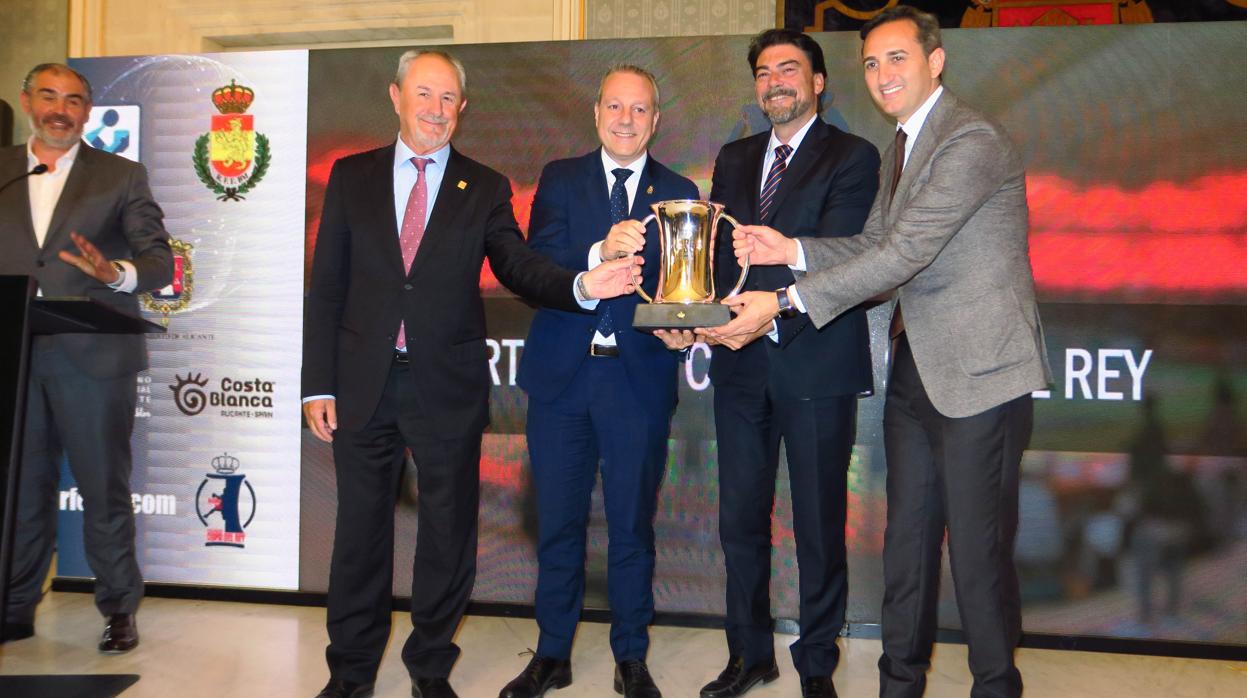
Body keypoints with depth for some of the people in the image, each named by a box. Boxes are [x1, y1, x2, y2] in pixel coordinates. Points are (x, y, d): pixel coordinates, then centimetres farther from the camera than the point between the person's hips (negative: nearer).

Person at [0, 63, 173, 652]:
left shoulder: (122, 176, 5)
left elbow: (161, 260, -2)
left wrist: (116, 272, -21)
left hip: (94, 358, -3)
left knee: (105, 490, 3)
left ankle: (119, 609, 15)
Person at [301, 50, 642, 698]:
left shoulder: (485, 188, 5)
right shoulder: (351, 177, 6)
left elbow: (519, 267, -3)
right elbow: (326, 287, 4)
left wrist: (580, 285, -24)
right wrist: (318, 384, -1)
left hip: (447, 387, 0)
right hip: (363, 384, 1)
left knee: (447, 530, 9)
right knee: (359, 528, 12)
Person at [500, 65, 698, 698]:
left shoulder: (678, 193, 7)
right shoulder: (560, 179, 6)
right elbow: (536, 265, -9)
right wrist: (600, 253, -26)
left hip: (638, 377, 0)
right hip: (561, 372, 1)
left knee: (632, 522, 8)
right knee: (557, 520, 10)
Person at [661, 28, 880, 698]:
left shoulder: (852, 157, 0)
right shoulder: (733, 158, 17)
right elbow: (712, 247, 9)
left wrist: (773, 314, -28)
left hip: (815, 361, -4)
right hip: (740, 362, 5)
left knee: (819, 523, 6)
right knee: (740, 518, 11)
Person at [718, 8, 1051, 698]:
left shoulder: (971, 140, -16)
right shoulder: (900, 148, 16)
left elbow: (905, 253, -24)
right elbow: (874, 245, 14)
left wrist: (784, 299, -25)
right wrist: (792, 249, -4)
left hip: (977, 370, -9)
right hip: (914, 369, 9)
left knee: (977, 547, 0)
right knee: (906, 538, 15)